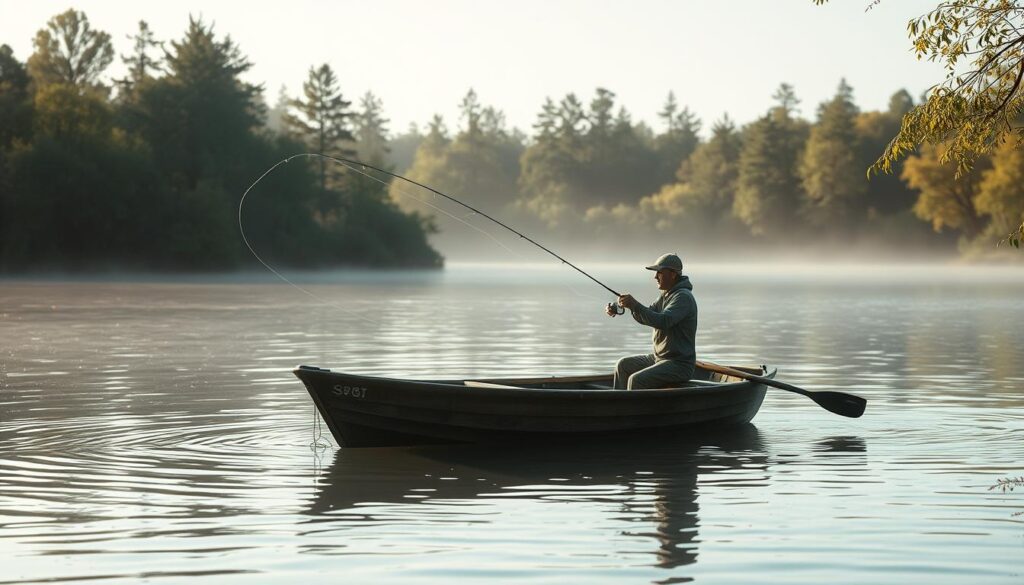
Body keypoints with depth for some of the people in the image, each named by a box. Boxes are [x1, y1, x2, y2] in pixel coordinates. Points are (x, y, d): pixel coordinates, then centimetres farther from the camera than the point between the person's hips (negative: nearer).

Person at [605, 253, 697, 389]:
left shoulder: (683, 297, -18)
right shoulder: (666, 295, 13)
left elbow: (663, 322, -32)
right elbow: (645, 318, 10)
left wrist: (635, 305, -34)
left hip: (679, 364, -10)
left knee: (636, 380, -25)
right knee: (623, 365, 8)